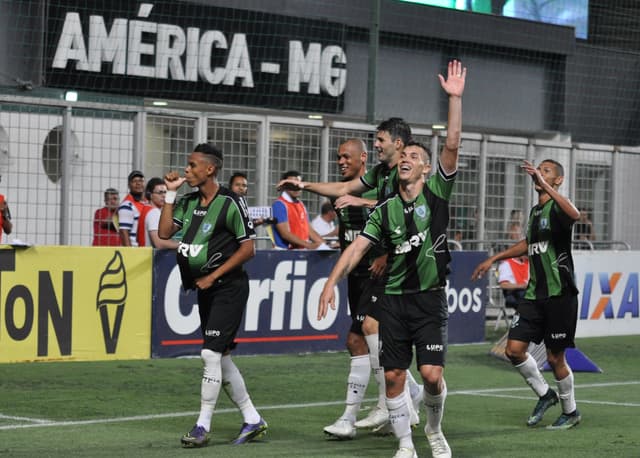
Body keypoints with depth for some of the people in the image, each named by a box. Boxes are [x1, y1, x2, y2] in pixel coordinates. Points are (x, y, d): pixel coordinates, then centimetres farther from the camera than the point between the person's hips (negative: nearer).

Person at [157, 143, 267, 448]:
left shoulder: (230, 203, -13)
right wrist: (170, 193, 0)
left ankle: (202, 426, -4)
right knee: (222, 359, 10)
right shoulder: (189, 202, 9)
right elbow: (164, 233, 3)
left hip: (228, 288, -8)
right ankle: (252, 420, 20)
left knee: (211, 354, -12)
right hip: (205, 289, 8)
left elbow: (248, 248, -13)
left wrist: (213, 276, -14)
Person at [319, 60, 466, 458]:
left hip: (431, 298, -3)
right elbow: (358, 247, 4)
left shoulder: (436, 194, 0)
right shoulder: (385, 210, 7)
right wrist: (332, 282, -7)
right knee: (394, 375, 0)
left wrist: (455, 98, -17)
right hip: (394, 298, 3)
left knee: (432, 373, -11)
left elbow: (452, 145, -10)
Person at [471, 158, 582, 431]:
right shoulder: (535, 211, 15)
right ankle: (544, 395, 21)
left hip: (559, 294, -7)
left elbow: (574, 215, -36)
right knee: (514, 350, 0)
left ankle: (571, 412, 20)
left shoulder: (556, 208, -9)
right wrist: (493, 259, 36)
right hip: (535, 294, 7)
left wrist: (544, 185, -40)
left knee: (555, 357, 1)